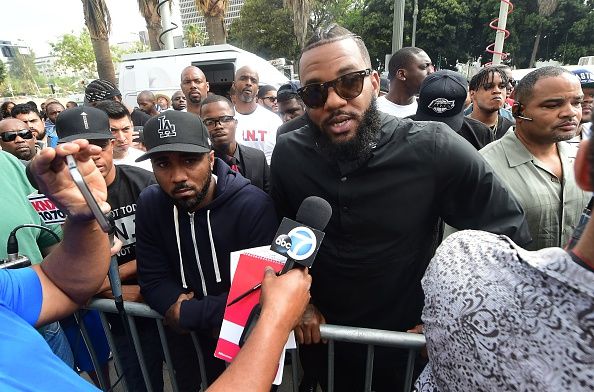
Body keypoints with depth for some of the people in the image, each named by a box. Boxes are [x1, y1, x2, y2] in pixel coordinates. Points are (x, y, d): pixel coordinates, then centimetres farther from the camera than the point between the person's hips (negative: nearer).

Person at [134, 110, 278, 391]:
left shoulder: (253, 205, -29)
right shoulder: (150, 204, -13)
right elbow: (153, 280, -11)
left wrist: (187, 313, -25)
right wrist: (209, 320, -24)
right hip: (186, 337, 4)